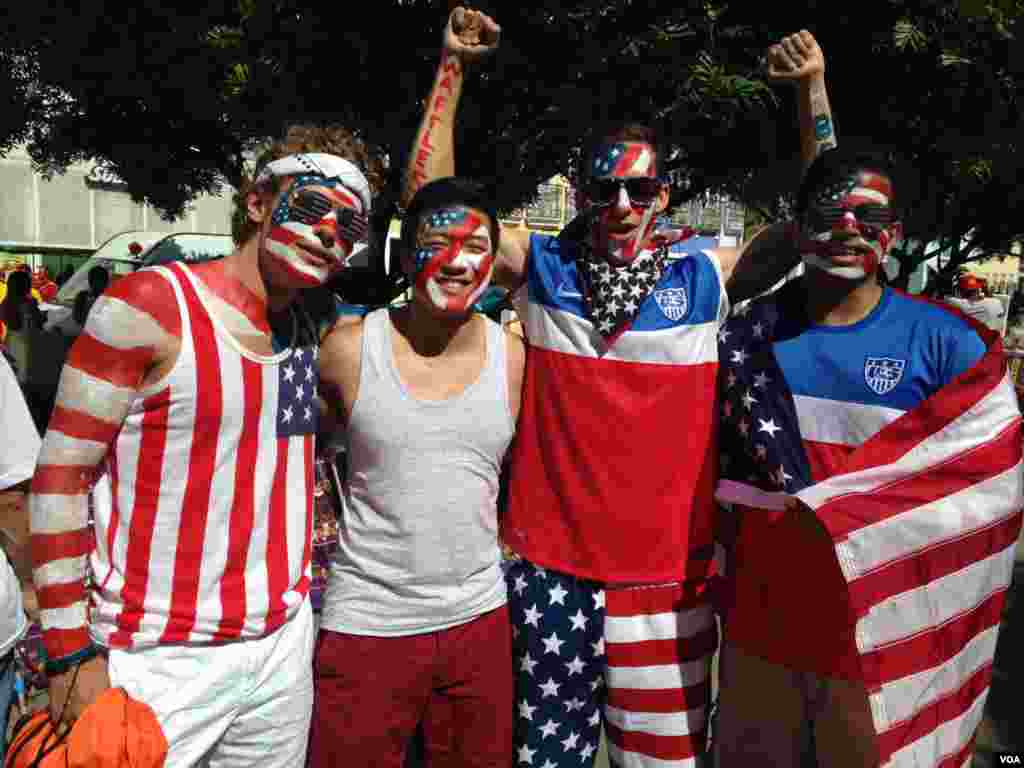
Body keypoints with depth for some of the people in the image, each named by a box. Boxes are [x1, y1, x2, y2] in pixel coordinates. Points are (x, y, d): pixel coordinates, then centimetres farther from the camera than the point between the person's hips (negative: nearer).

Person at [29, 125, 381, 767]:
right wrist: (71, 654, -12)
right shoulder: (151, 305, -14)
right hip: (161, 663, -5)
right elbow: (60, 474, -13)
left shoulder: (314, 333, 3)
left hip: (284, 646, 6)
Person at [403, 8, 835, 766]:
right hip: (550, 560, 0)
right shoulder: (542, 268, -1)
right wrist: (453, 68, -6)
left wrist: (812, 92, -5)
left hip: (669, 566, 1)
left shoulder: (704, 278, 0)